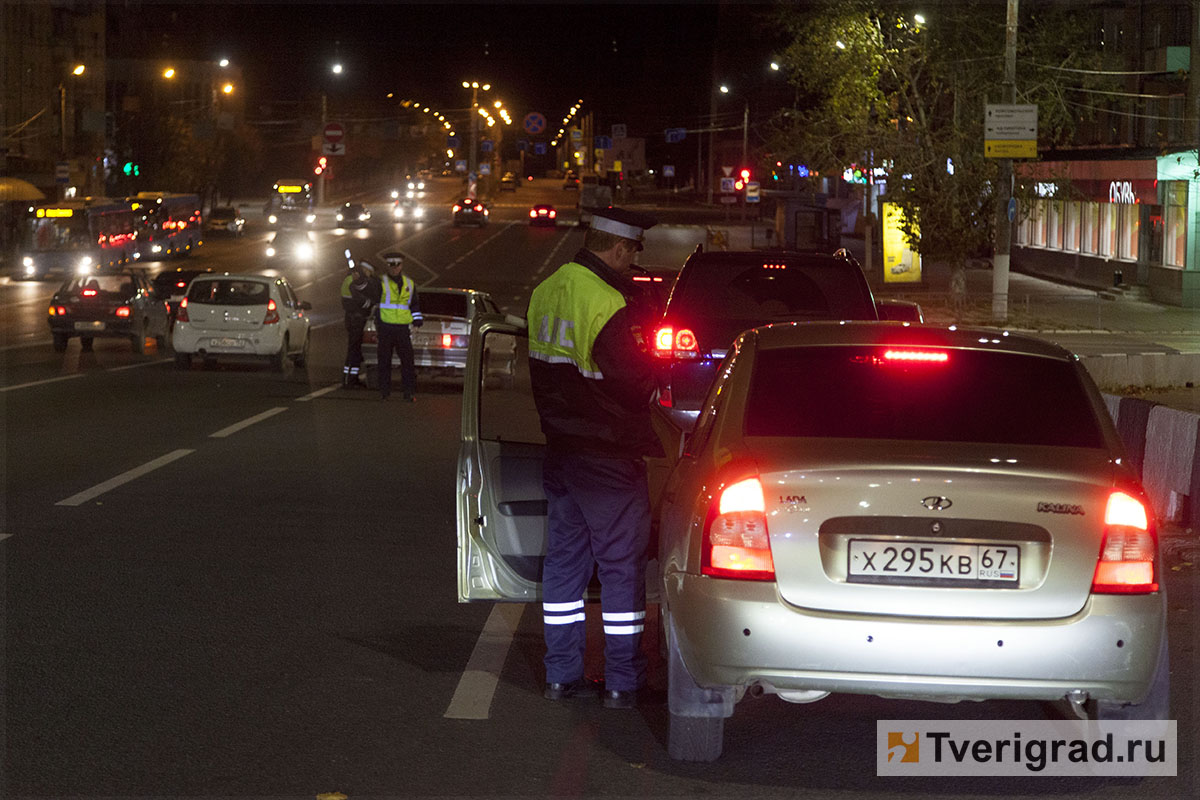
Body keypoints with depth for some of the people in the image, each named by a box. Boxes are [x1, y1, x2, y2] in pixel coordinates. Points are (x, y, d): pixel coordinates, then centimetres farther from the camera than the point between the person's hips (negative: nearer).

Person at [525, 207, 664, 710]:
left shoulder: (546, 291, 7)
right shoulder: (609, 304, -22)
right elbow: (632, 383, -19)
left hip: (560, 448, 8)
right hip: (606, 454, -8)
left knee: (564, 556, 14)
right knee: (621, 565, 1)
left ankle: (561, 674, 19)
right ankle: (623, 682, 6)